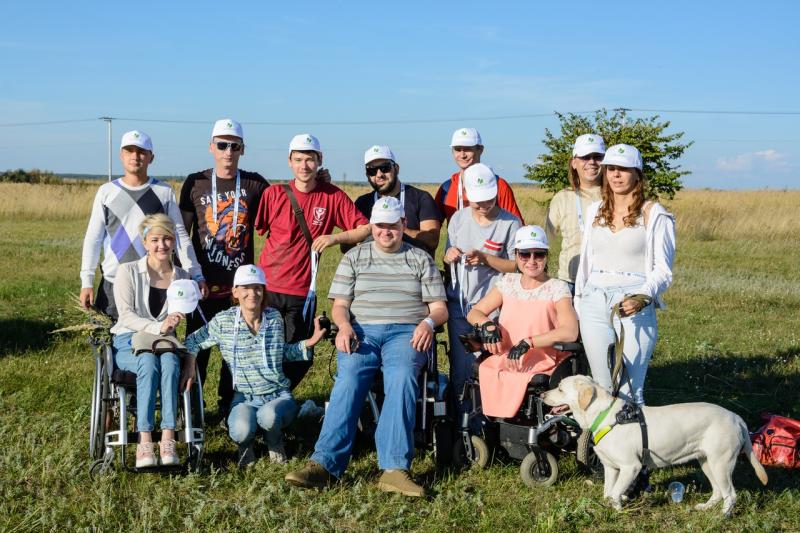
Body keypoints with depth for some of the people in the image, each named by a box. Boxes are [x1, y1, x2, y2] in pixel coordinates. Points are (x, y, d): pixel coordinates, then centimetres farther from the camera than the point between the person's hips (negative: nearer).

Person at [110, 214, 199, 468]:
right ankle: (144, 442, -42)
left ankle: (168, 440, -42)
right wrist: (158, 327, -27)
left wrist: (191, 360, -12)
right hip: (128, 342, -2)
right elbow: (126, 315, -9)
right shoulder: (128, 271, 3)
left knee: (170, 362, -35)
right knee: (149, 362, -37)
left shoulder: (183, 278, 10)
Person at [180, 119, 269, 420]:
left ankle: (229, 407, 17)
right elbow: (182, 233, 5)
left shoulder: (255, 185, 4)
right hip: (203, 281, 0)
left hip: (240, 282, 0)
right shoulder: (195, 183, 4)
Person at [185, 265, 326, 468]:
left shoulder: (275, 318, 3)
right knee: (241, 431, -35)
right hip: (244, 399, -1)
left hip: (278, 395, 1)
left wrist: (308, 344, 6)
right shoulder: (223, 321, -3)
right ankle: (246, 445, 8)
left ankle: (274, 443, 4)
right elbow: (192, 343, 7)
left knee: (268, 416, -37)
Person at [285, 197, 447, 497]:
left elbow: (440, 308, 14)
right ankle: (324, 464, -40)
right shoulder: (354, 257, 20)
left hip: (407, 332, -1)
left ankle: (395, 469, -43)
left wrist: (428, 322, -10)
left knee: (402, 377, -35)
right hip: (362, 331, 1)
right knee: (349, 378, -32)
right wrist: (344, 325, -9)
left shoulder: (420, 259, 18)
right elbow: (339, 304, 14)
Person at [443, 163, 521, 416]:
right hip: (458, 303, 4)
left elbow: (516, 265, -4)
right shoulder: (458, 219, 9)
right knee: (460, 366, 5)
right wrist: (449, 257, -7)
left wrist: (485, 258, -16)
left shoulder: (510, 223, -3)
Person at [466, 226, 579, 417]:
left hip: (540, 368, -4)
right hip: (503, 362, 4)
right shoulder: (508, 282, 14)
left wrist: (527, 342, -21)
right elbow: (473, 313, 15)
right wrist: (488, 325, -8)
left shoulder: (557, 288, 0)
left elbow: (570, 332, -14)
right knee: (484, 371, -24)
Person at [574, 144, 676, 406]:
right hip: (595, 305, 5)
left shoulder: (654, 215, -1)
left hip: (633, 308, -5)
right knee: (602, 387, 7)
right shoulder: (595, 211, 14)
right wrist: (577, 307, 16)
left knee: (628, 390, -8)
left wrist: (642, 298, -21)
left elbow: (662, 269, -4)